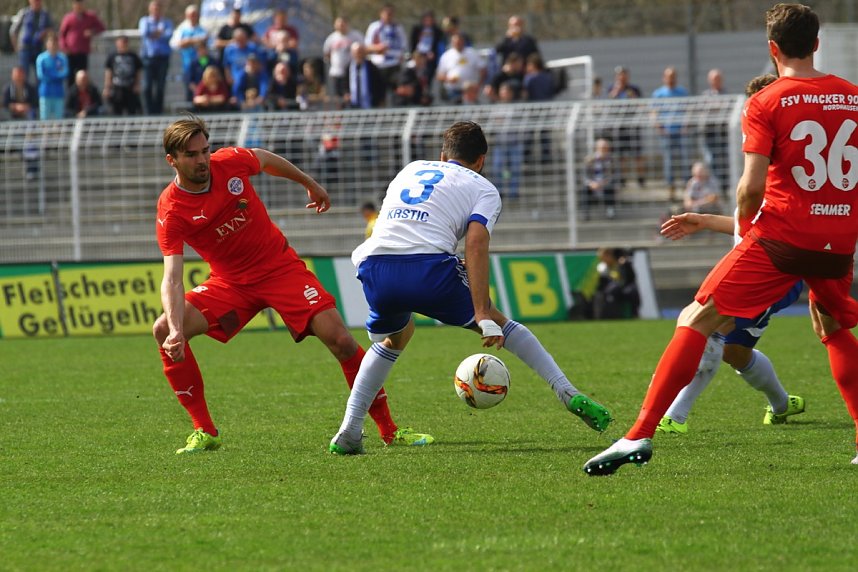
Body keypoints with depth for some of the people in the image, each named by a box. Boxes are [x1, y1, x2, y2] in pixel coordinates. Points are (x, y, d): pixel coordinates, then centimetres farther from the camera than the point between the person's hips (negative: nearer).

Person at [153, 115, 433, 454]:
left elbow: (266, 159, 10)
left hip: (281, 268, 0)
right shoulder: (171, 212, -20)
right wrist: (175, 329, -43)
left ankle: (389, 430, -2)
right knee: (164, 331, -20)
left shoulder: (231, 161, -14)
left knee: (340, 340, -15)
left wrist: (310, 185, 25)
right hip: (230, 282, 0)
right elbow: (172, 278, -27)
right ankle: (205, 432, -9)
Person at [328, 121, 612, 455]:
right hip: (427, 264, -4)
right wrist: (484, 317, -9)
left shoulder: (410, 170, 31)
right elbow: (476, 245, -2)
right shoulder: (483, 189, 16)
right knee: (498, 324, 18)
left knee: (394, 338, 32)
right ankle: (569, 395, 10)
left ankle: (348, 432, 18)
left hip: (374, 265, 4)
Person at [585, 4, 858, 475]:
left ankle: (640, 435, -12)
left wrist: (744, 223, 8)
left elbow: (752, 187, -12)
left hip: (781, 236, -5)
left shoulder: (765, 104, -5)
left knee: (696, 320, -1)